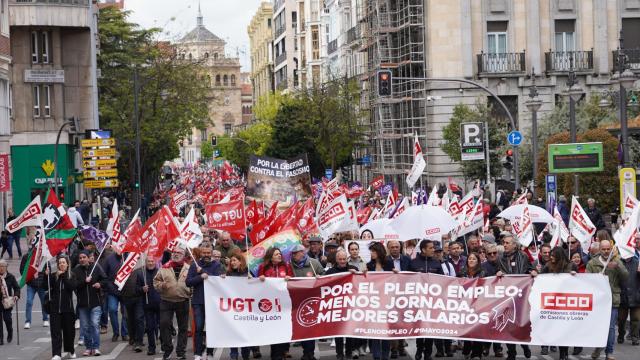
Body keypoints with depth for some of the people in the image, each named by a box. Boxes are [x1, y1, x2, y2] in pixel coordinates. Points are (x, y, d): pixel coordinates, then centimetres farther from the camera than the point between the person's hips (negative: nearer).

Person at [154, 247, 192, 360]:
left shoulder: (188, 269, 3)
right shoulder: (164, 268, 5)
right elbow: (156, 281, 10)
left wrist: (191, 290, -10)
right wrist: (161, 285, -10)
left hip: (183, 302, 0)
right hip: (166, 301, 0)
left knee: (183, 327, 6)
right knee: (164, 324, -5)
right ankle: (167, 349, 9)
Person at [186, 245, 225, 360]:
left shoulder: (217, 265, 3)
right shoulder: (195, 266, 7)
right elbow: (188, 282, -1)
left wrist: (203, 271, -14)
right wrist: (200, 277, -17)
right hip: (198, 302, 1)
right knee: (198, 328, -2)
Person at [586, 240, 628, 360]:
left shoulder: (617, 262, 8)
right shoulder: (592, 263, 6)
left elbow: (626, 276, -4)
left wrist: (617, 267, -19)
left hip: (612, 300, 0)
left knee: (611, 327, -2)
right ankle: (598, 347, 25)